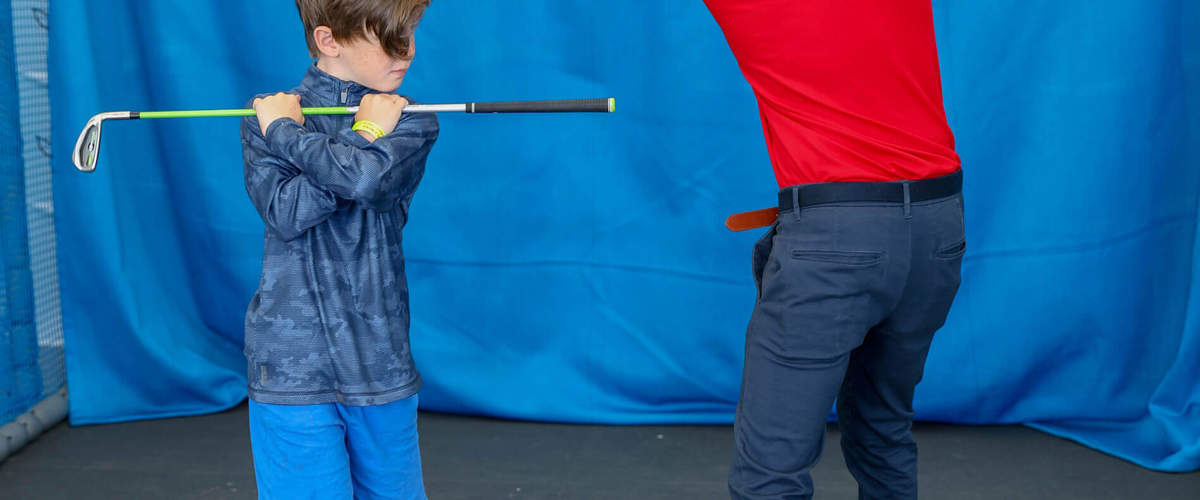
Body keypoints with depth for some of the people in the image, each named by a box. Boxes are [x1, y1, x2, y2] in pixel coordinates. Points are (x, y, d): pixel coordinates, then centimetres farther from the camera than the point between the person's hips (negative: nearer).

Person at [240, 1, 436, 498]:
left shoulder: (411, 122, 7)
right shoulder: (265, 114, 6)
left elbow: (368, 179, -16)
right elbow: (287, 213, -13)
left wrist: (286, 132, -6)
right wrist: (365, 136, -10)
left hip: (382, 363, 2)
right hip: (294, 364, -2)